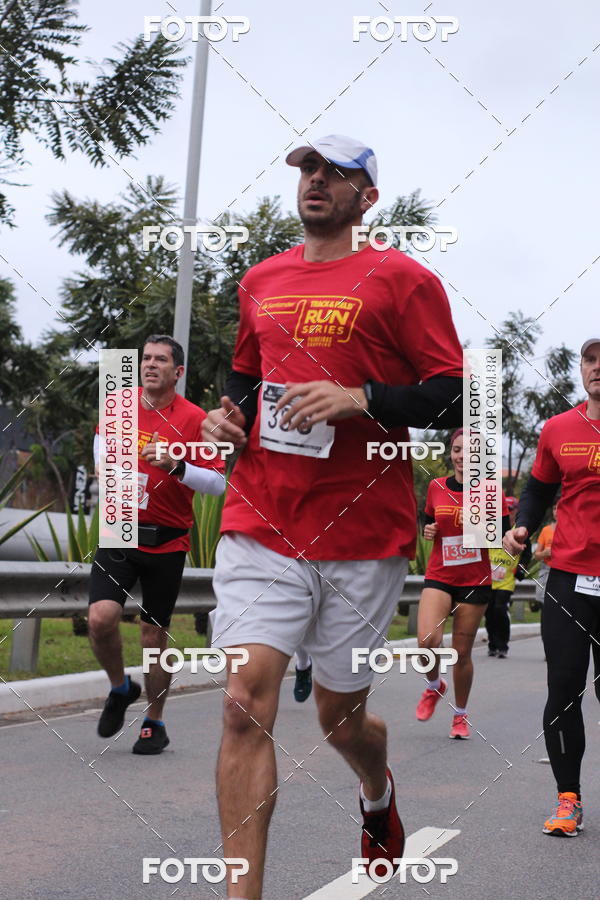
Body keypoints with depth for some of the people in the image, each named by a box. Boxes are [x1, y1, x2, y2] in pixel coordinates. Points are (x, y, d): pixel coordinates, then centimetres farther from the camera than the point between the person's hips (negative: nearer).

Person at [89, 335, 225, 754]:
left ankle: (155, 723, 24)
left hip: (167, 542, -2)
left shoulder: (193, 418, -6)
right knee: (101, 617, -17)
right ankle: (120, 688, 13)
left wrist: (177, 467, -24)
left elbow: (218, 483, -9)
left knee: (154, 636, 5)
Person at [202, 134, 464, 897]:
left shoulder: (401, 278, -1)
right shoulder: (261, 281, 15)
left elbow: (456, 398, -5)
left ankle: (378, 792, 47)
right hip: (261, 524, 3)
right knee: (248, 697, -13)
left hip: (364, 533, -3)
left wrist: (359, 398, -19)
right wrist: (230, 411, 8)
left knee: (339, 715, 11)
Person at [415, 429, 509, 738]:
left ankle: (460, 715, 24)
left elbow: (504, 537, 0)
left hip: (475, 581, -1)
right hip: (438, 576, 1)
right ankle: (434, 686, 12)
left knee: (462, 652, 3)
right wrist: (428, 531, -3)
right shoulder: (436, 487, 5)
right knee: (427, 640, -21)